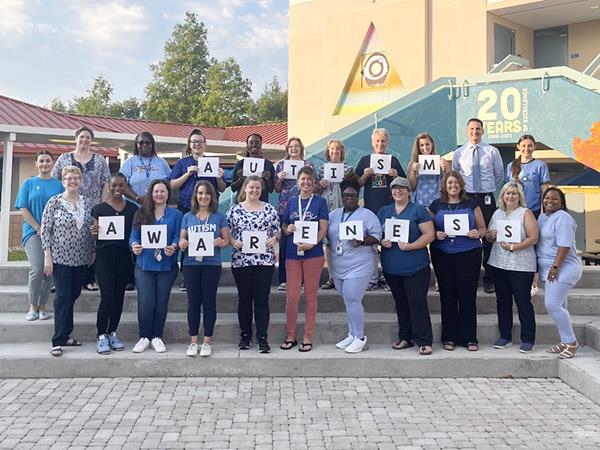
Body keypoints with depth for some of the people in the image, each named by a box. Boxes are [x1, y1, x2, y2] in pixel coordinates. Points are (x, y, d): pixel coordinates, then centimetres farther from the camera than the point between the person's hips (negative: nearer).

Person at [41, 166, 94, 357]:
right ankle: (58, 340, -1)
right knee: (63, 296, -7)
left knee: (73, 295, 10)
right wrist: (47, 257, -11)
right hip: (61, 257, -5)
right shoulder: (54, 202, -6)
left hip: (81, 258, 5)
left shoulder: (86, 203, 7)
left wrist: (92, 252, 12)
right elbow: (45, 230, -7)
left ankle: (66, 334, 22)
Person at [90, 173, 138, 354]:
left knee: (119, 296, 7)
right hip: (104, 255, -2)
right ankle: (101, 335, 4)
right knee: (107, 295, -8)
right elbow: (95, 237, 4)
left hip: (125, 256, 2)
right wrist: (94, 233, -18)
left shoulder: (133, 209, 8)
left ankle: (112, 333, 19)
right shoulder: (99, 208, 3)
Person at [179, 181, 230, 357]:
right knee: (193, 302, 5)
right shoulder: (188, 217, 9)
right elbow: (181, 240, 11)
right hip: (191, 264, 2)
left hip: (212, 264, -1)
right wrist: (182, 244, -12)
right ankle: (193, 341, 14)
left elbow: (226, 241, 5)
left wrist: (220, 242, -16)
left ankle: (207, 341, 12)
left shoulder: (219, 217, 5)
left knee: (209, 301, 3)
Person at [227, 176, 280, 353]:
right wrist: (233, 241, -12)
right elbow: (226, 232, 6)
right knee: (244, 299, 9)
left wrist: (274, 239, -12)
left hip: (264, 260, 0)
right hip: (241, 260, 1)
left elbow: (277, 230, 8)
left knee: (262, 300, 0)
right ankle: (245, 336, 21)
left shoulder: (269, 209, 6)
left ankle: (262, 338, 7)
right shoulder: (234, 209, 5)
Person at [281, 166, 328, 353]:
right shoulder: (291, 202, 11)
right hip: (293, 254, 2)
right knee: (292, 295, 0)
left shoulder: (320, 202, 2)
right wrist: (288, 230, -7)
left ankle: (307, 337, 13)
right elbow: (283, 227, 16)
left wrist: (311, 243, -20)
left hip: (313, 253, -2)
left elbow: (323, 229, -5)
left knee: (310, 295, 4)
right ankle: (291, 335, 14)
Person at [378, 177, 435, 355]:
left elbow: (429, 235, -7)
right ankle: (405, 337, 25)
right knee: (400, 303, 14)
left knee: (417, 302, -6)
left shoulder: (418, 210, -1)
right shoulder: (383, 211, 13)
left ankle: (424, 341, 1)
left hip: (415, 267, -5)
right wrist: (382, 242, -7)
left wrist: (411, 246, -19)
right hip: (391, 267, 5)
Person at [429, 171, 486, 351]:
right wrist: (436, 234, -9)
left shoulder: (471, 204, 8)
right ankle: (449, 337, 13)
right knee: (447, 295, 4)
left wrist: (477, 233, -12)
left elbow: (483, 228, 9)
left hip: (469, 254, -1)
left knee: (468, 295, -2)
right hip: (442, 255, 1)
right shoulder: (436, 205, 10)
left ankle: (469, 338, 7)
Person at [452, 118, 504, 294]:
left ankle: (489, 278, 9)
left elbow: (500, 176, 14)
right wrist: (461, 189, 10)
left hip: (487, 199, -1)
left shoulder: (492, 151, 5)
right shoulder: (459, 153, 6)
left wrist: (489, 189, 12)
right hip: (466, 198, 1)